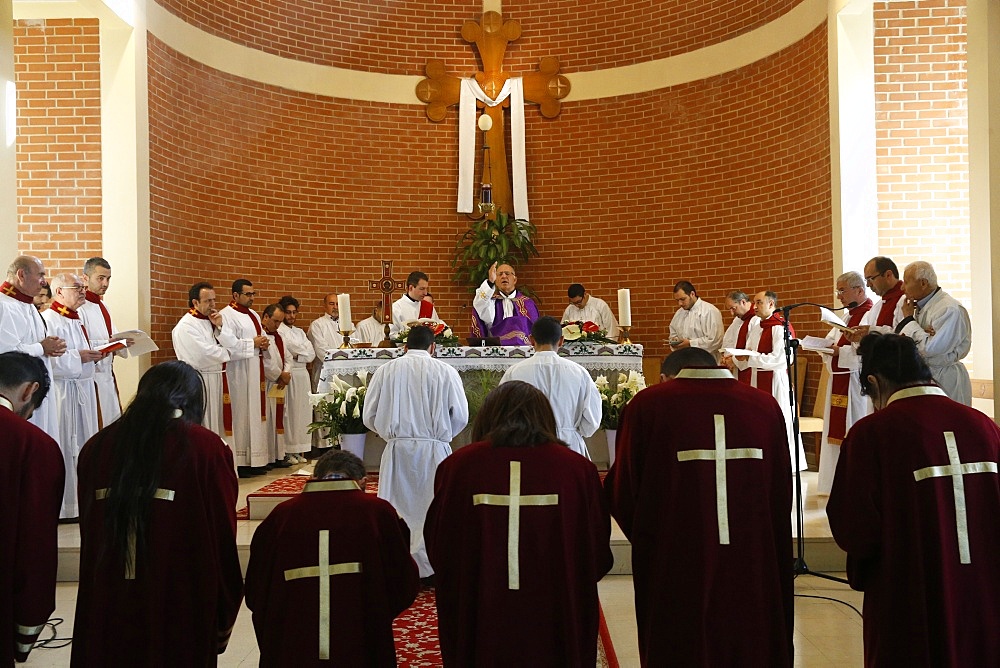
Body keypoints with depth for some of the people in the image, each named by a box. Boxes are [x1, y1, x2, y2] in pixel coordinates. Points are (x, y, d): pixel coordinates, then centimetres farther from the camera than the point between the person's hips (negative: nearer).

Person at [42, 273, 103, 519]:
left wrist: (94, 354, 7)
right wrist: (78, 357, -22)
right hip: (62, 393, -9)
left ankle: (80, 498, 22)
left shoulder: (75, 319, 16)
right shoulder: (48, 319, -13)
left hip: (82, 390, 9)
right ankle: (61, 505, 6)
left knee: (81, 447, 13)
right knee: (64, 447, -3)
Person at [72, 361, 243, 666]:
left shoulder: (96, 447, -1)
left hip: (106, 609, 4)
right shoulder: (206, 448, -12)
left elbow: (89, 534, 9)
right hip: (180, 612, -3)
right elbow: (223, 537, -9)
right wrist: (224, 618, 4)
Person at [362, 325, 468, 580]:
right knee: (432, 510, 10)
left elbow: (369, 416, 4)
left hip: (397, 450, 1)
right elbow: (460, 416, -2)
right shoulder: (446, 372, -3)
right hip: (434, 450, -1)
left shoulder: (385, 370, 2)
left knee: (395, 510, 11)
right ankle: (430, 567, 16)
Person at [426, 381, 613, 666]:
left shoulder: (456, 466, -11)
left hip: (477, 629, 0)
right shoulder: (578, 469, -11)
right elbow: (598, 557, -1)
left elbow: (438, 552, 1)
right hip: (555, 629, 0)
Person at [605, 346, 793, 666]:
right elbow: (781, 499, 4)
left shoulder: (648, 405, -10)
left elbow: (623, 493, -6)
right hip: (754, 578, 3)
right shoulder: (766, 407, -2)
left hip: (675, 577, -2)